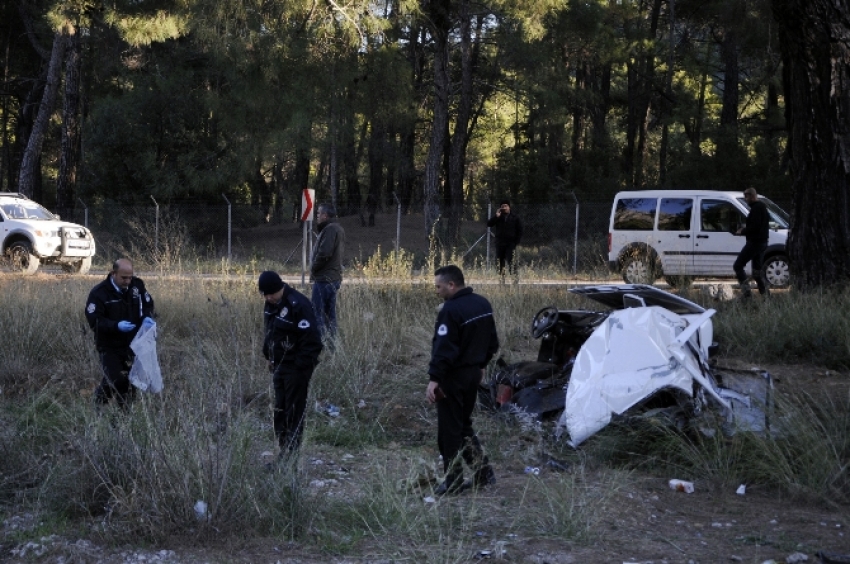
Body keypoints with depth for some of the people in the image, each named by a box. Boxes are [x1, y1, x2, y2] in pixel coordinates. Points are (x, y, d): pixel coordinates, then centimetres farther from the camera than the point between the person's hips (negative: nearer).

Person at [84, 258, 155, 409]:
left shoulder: (137, 285, -1)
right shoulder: (99, 293, -16)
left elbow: (148, 304, 13)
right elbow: (94, 321, -19)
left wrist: (147, 317, -9)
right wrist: (116, 326, -32)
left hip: (132, 344, 5)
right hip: (109, 347, -5)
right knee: (117, 381, -14)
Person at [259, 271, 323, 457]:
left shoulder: (298, 305, -21)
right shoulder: (271, 304, 7)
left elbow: (311, 339, -22)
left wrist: (302, 366, -21)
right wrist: (269, 358, 15)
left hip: (296, 367, -9)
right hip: (279, 365, 9)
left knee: (294, 411, -4)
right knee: (279, 409, 14)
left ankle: (292, 451, 1)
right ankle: (283, 447, 23)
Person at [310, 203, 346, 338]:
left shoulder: (330, 229, -15)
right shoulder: (338, 229, 16)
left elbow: (324, 253, -23)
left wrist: (313, 268, -8)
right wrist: (314, 268, 11)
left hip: (324, 279, -10)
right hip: (334, 277, 10)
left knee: (319, 314, -9)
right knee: (330, 314, 14)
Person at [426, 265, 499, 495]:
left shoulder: (451, 310, -21)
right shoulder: (483, 304, 7)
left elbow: (443, 349, -25)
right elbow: (492, 342, 16)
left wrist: (434, 379, -24)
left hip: (453, 377, -9)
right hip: (473, 373, 9)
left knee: (449, 430, 1)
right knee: (464, 425, 20)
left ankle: (453, 481, 5)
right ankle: (483, 473, 19)